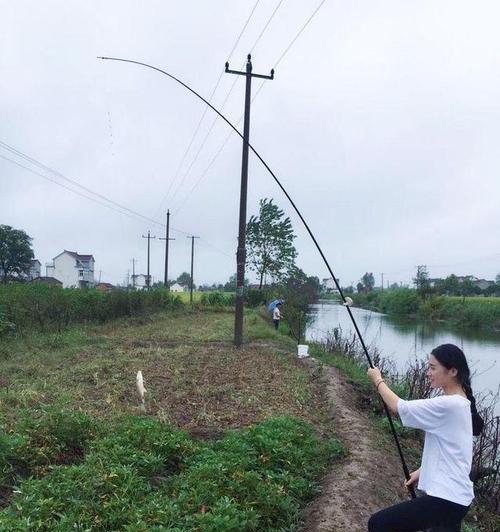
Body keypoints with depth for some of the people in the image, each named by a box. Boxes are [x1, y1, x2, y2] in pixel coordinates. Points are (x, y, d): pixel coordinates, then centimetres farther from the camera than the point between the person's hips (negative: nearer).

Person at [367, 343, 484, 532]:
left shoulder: (448, 405, -22)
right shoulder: (460, 403, 10)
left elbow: (399, 407, -18)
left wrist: (378, 380, -3)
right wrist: (423, 470, 16)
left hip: (445, 498, -10)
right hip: (455, 495, 10)